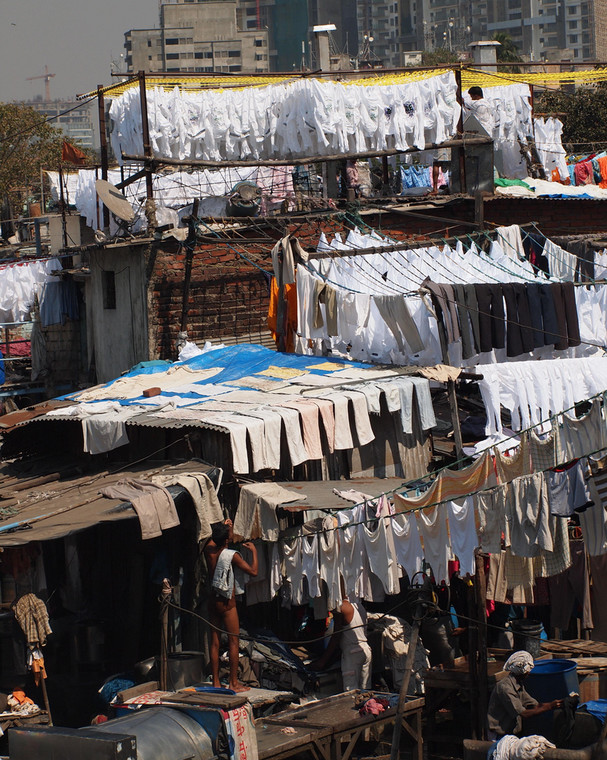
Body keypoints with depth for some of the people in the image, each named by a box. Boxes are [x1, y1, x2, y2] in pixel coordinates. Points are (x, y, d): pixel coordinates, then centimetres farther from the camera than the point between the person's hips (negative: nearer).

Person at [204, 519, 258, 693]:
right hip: (227, 603, -6)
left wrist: (224, 528, 32)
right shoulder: (231, 555, -15)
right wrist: (254, 551, -1)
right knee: (233, 641, 0)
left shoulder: (209, 551, 1)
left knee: (215, 642, 8)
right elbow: (253, 571, -14)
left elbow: (212, 541, 27)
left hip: (213, 600, 6)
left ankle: (215, 682, 10)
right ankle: (234, 682, 0)